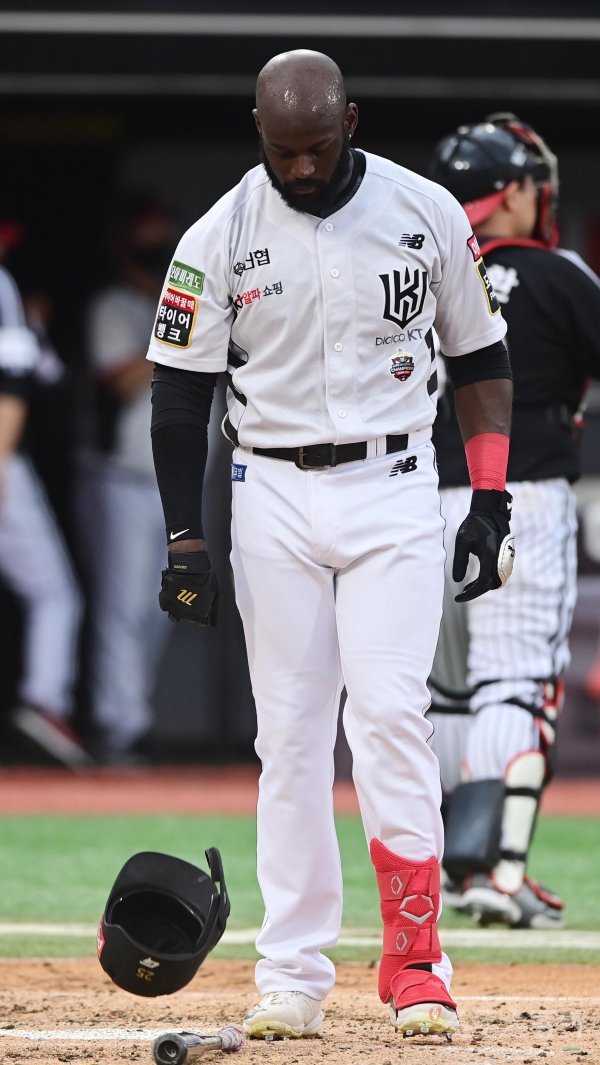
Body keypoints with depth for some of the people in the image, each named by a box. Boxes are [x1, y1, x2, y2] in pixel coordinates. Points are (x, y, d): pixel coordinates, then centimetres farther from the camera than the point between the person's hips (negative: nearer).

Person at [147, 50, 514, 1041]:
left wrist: (491, 499, 0)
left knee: (389, 709, -12)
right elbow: (179, 390, 3)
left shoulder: (428, 215, -2)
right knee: (290, 731, 1)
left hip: (394, 491, -1)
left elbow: (480, 355, 7)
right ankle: (292, 976, 4)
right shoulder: (221, 237, -3)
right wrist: (185, 541, -2)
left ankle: (415, 961, -7)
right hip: (274, 498, 1)